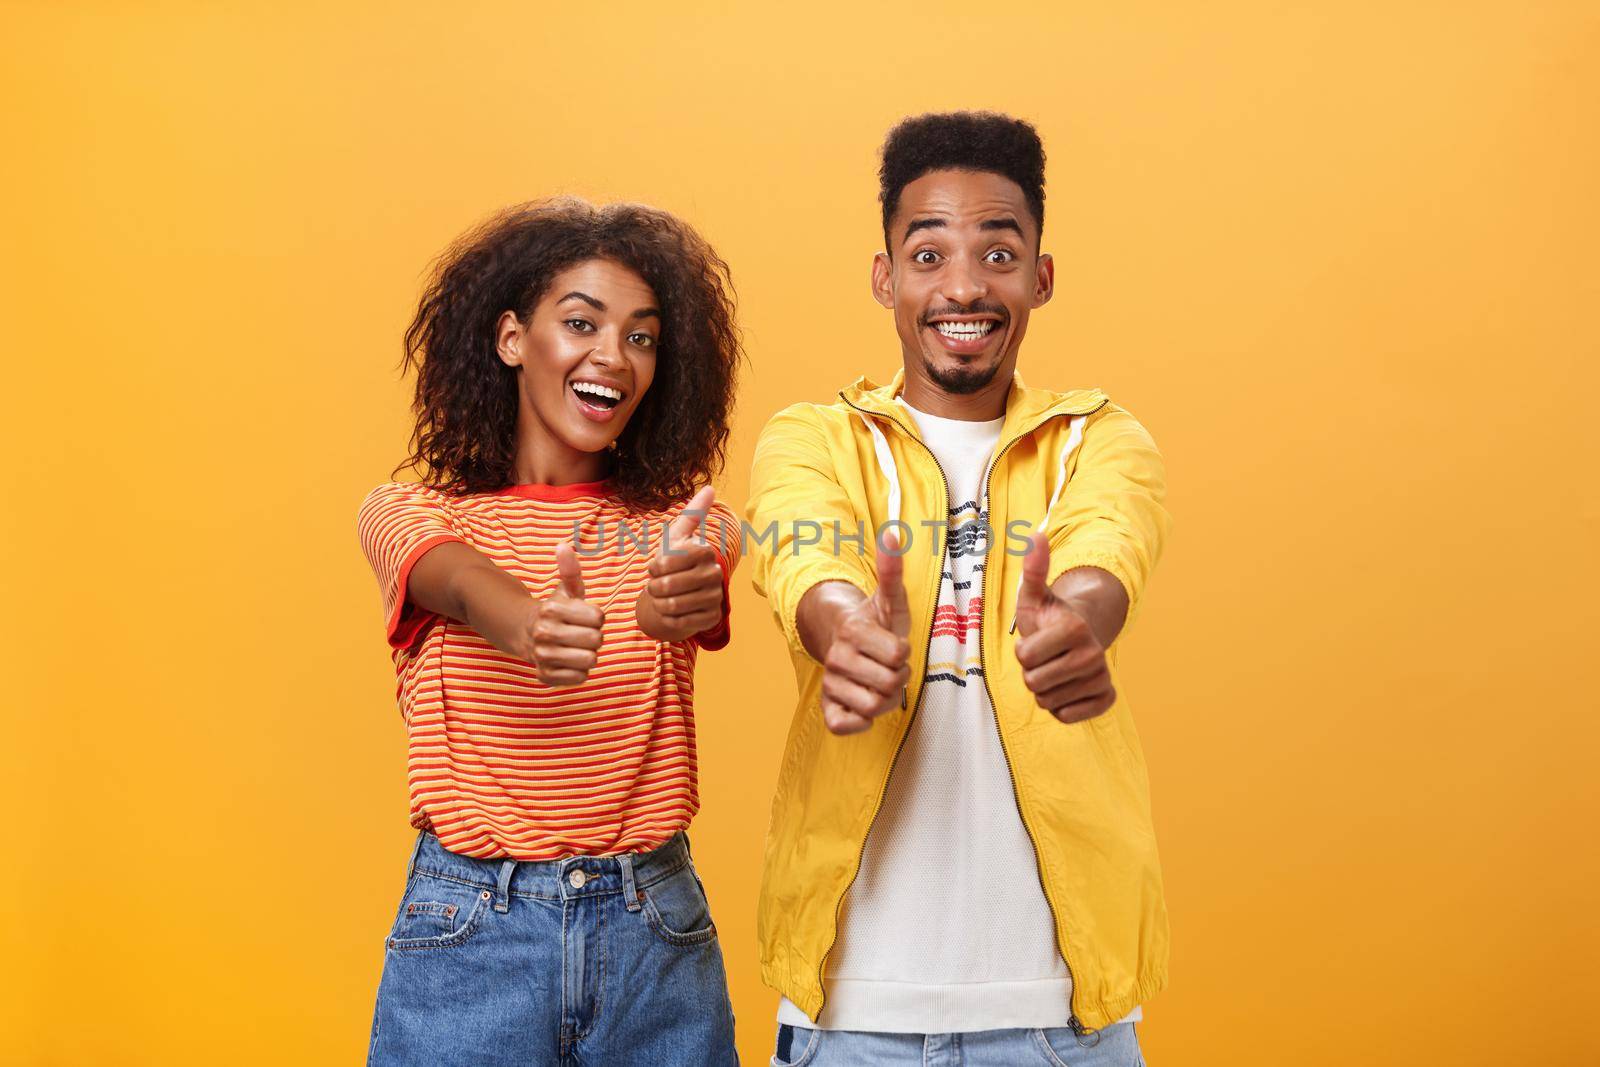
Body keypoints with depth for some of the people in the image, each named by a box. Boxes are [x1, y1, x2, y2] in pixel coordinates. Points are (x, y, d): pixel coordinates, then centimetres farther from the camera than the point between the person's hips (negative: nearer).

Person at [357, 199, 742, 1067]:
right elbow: (461, 584, -22)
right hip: (468, 931, -1)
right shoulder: (407, 513, 0)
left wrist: (685, 600, -42)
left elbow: (700, 595, -18)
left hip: (658, 937, 2)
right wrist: (527, 626, -45)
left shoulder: (678, 527, 4)